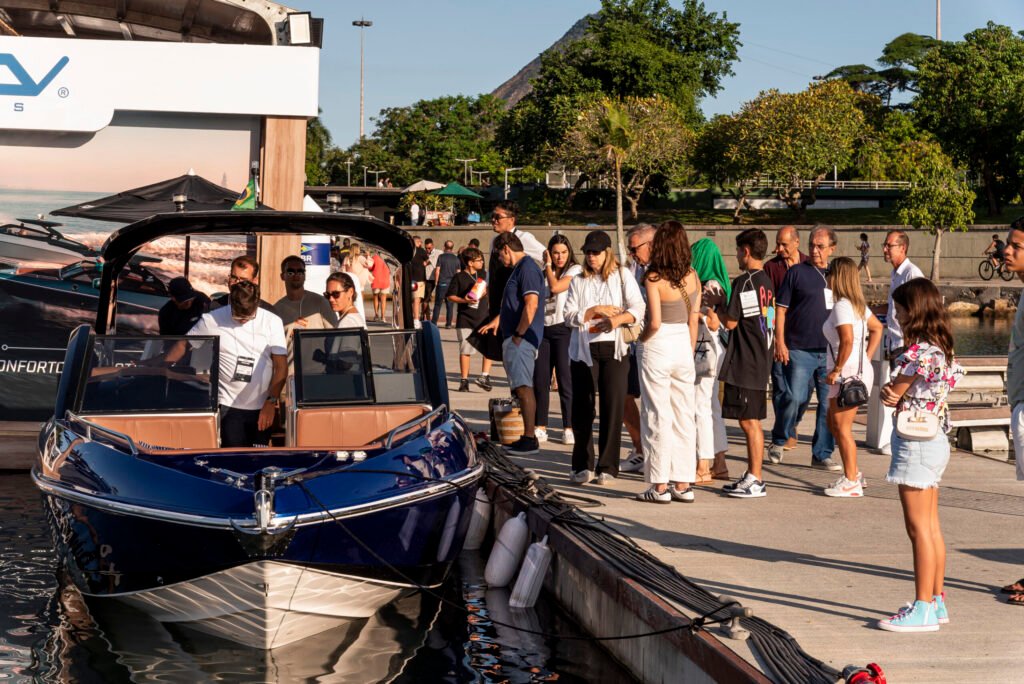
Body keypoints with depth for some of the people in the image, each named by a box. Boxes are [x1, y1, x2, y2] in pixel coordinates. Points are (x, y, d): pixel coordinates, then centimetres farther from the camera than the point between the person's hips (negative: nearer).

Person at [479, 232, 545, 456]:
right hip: (515, 338, 11)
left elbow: (531, 305, -22)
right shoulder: (519, 268, 21)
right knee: (522, 387, 11)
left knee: (523, 387, -13)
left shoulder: (527, 268, -13)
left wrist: (518, 335, -19)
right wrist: (497, 322, 40)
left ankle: (530, 439, -15)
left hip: (521, 339, -11)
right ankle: (527, 437, 15)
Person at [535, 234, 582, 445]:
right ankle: (541, 428, 10)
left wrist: (549, 268, -3)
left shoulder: (575, 270, 0)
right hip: (543, 328, 5)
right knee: (540, 380, 3)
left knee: (565, 380, -5)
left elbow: (555, 287, -14)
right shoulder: (543, 273, 16)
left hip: (563, 328, -5)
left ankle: (568, 428, 0)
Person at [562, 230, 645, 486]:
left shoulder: (622, 277, 6)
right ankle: (583, 466, 11)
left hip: (614, 349, -2)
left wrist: (618, 319, -23)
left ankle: (607, 467, 2)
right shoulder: (578, 281, 13)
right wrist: (596, 311, -11)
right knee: (582, 408, 1)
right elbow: (569, 315, 3)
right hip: (584, 350, 2)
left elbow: (638, 308, -6)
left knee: (613, 407, -4)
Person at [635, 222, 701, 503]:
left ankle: (660, 486, 5)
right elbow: (694, 321, 5)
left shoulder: (654, 277, -15)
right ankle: (684, 483, 13)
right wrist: (689, 352, 15)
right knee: (684, 416, 9)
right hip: (684, 346, 5)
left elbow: (654, 322, -21)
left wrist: (642, 338, -2)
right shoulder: (692, 276, 1)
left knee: (657, 416, 2)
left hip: (657, 347, -5)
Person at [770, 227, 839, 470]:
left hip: (829, 351, 4)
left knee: (829, 404, 4)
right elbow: (781, 309, 0)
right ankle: (778, 441, 13)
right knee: (795, 398, -10)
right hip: (799, 349, -4)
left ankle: (822, 454, 12)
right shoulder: (797, 272, 2)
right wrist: (780, 342, -9)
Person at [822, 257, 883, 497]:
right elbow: (877, 328, 23)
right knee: (834, 423, 19)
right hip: (861, 370, 10)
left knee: (842, 427, -2)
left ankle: (851, 482, 3)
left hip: (848, 372, -10)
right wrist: (867, 358, 20)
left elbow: (847, 340, -27)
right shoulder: (858, 304, 13)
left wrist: (836, 369, -19)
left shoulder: (842, 306, -16)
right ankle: (853, 473, 23)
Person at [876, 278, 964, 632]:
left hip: (915, 444, -10)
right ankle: (937, 601, 20)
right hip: (936, 441, 10)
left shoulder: (917, 353, -19)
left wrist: (891, 392, 5)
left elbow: (890, 395, -13)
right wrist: (896, 392, -8)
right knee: (931, 527, 14)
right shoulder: (942, 351, 10)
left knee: (919, 527, -5)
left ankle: (923, 609, -2)